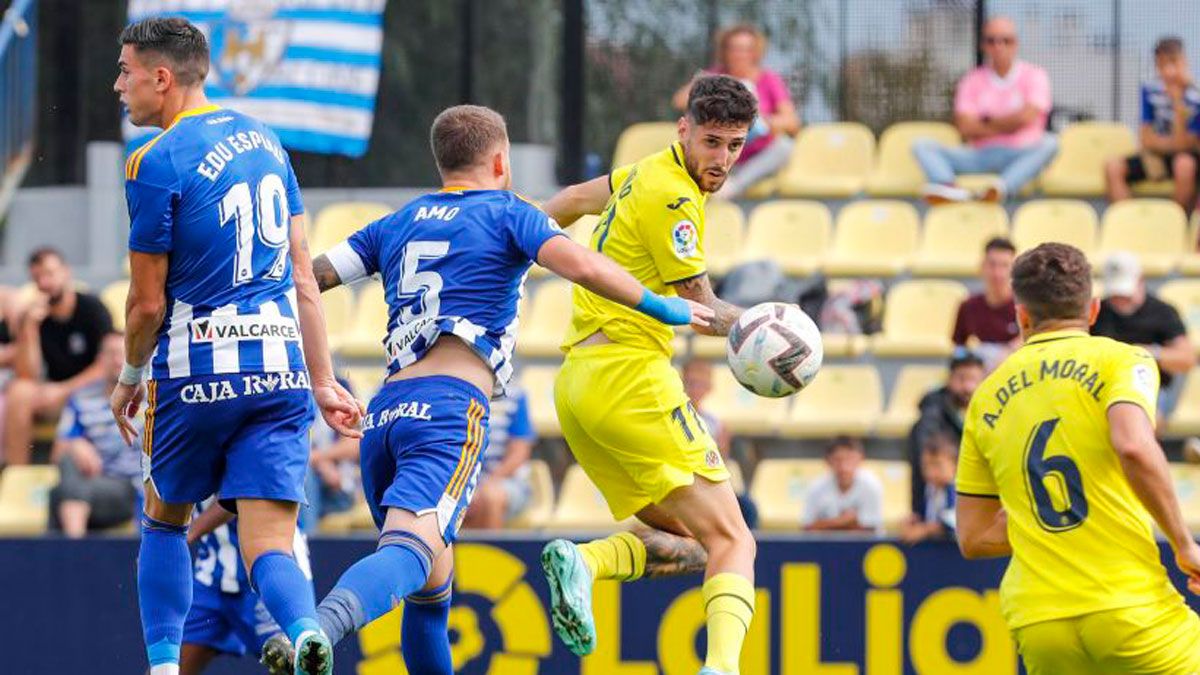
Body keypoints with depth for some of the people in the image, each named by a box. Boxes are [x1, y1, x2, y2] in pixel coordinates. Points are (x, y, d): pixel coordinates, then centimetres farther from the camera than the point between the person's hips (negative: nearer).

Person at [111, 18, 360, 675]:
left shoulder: (156, 163, -9)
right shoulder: (261, 139, 12)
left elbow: (148, 303, -6)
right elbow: (303, 276, 13)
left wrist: (130, 376, 12)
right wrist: (323, 381, 16)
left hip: (196, 371, -4)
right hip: (282, 367, 4)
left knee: (164, 520, 19)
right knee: (269, 543, -2)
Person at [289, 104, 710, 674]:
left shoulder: (396, 225, 25)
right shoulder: (507, 214, 10)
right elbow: (582, 267, -6)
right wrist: (660, 307, 4)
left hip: (384, 412, 6)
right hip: (452, 407, -6)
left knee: (431, 585, 19)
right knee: (409, 553, -25)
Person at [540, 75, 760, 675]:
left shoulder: (648, 175, 17)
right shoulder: (672, 197, -12)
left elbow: (570, 201, 37)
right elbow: (704, 311, -7)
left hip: (576, 382, 9)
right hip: (629, 373, -9)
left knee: (688, 548, 12)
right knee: (732, 542, -12)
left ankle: (581, 562, -12)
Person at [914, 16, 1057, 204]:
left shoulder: (1033, 76, 6)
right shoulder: (972, 81, 12)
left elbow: (1026, 117, -9)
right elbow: (965, 128, -1)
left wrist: (986, 123, 3)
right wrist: (1006, 125, -5)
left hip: (1021, 156, -2)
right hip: (979, 156, 2)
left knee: (1050, 143, -33)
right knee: (923, 145, -15)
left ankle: (1001, 188, -56)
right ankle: (949, 188, -49)